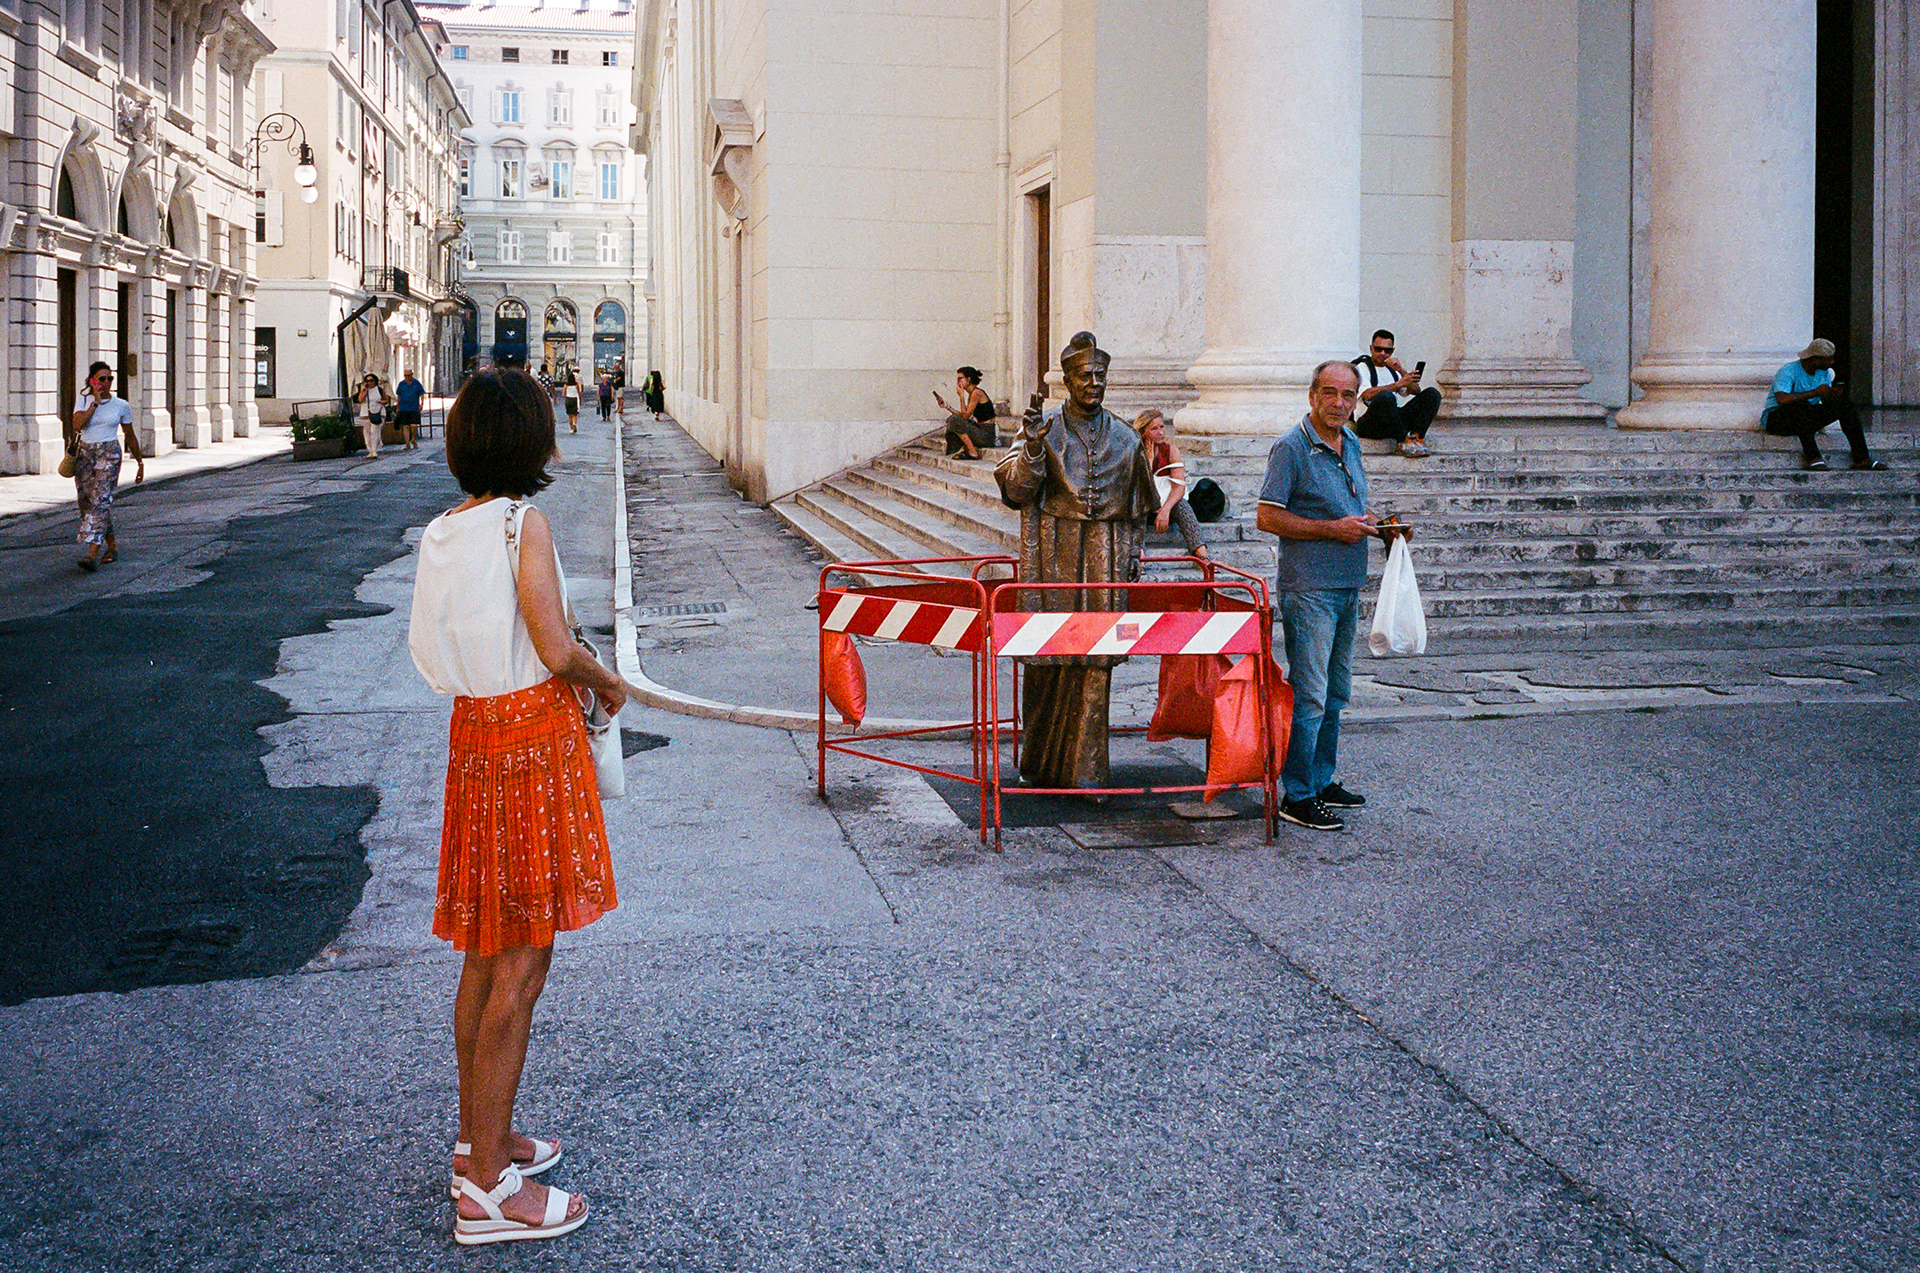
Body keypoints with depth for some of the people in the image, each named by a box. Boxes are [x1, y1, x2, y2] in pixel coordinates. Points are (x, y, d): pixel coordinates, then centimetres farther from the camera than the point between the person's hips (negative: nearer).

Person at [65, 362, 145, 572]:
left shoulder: (121, 405, 4)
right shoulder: (83, 401, 5)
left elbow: (130, 437, 14)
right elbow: (77, 426, -12)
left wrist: (140, 462, 17)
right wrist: (95, 403, -11)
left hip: (109, 455, -3)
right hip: (85, 454, 3)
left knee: (100, 501, -16)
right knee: (87, 503, 7)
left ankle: (92, 555, -24)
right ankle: (112, 547, 25)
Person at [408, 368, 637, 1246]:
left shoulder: (442, 532, 7)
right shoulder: (522, 523, -14)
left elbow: (440, 651, 12)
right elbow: (558, 652, -19)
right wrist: (606, 681, 1)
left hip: (474, 735, 8)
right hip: (533, 738, -8)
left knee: (487, 951, 18)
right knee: (523, 963, -2)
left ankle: (480, 1139, 31)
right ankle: (489, 1189, 4)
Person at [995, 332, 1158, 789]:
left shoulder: (1124, 438, 11)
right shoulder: (1044, 428, 3)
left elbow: (1138, 505, 19)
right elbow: (1017, 488, -8)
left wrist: (1132, 553, 13)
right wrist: (1032, 444, -22)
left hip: (1105, 556, 2)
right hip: (1054, 555, -2)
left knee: (1095, 663, -2)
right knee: (1049, 657, 0)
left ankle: (1084, 771, 2)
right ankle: (1039, 763, 15)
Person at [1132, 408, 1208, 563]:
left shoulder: (1170, 450, -2)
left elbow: (1180, 486, -15)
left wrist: (1165, 510, -31)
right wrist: (1148, 459, -19)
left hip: (1167, 503, 1)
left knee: (1181, 505, -32)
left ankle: (1201, 554, -46)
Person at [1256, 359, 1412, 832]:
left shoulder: (1350, 443, 13)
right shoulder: (1292, 447, -11)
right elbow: (1267, 517, -15)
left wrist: (1379, 526, 6)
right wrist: (1333, 529, -18)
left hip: (1347, 587, 8)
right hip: (1308, 588, -8)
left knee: (1334, 692, 15)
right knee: (1308, 695, -7)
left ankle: (1322, 781, 27)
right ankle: (1297, 797, -1)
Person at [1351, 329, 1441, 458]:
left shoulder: (1392, 369, 25)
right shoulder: (1363, 367, 5)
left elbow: (1416, 391, 13)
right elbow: (1368, 394, -16)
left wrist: (1401, 370, -2)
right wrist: (1399, 384, -20)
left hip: (1395, 420, 7)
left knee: (1432, 393, -8)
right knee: (1386, 396, -38)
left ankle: (1416, 436, -27)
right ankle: (1403, 441, -31)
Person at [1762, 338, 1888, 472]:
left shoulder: (1824, 372, 4)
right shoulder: (1788, 372, -21)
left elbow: (1827, 401, 7)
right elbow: (1782, 399, -39)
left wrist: (1836, 393, -18)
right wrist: (1815, 392, -31)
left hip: (1807, 419, 7)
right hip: (1774, 419, -7)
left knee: (1846, 405, -10)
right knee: (1801, 405, -39)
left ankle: (1862, 458, -12)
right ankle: (1811, 456, -33)